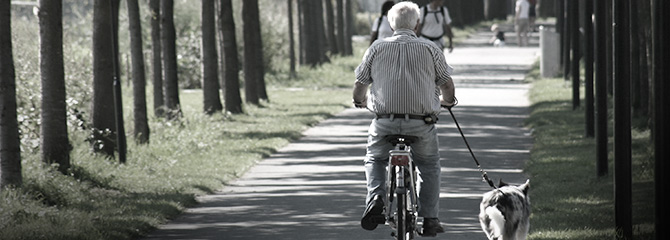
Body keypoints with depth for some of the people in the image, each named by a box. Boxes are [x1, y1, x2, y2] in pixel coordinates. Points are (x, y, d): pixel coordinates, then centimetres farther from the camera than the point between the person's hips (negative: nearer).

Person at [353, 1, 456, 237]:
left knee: (375, 160, 26)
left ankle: (375, 196, -1)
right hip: (422, 124, 0)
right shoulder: (430, 49, 2)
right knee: (429, 165, 23)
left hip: (385, 122, 0)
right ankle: (429, 219, 16)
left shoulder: (376, 48, 4)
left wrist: (361, 101, 31)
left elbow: (359, 87, 8)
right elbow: (447, 86, 8)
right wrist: (447, 100, 31)